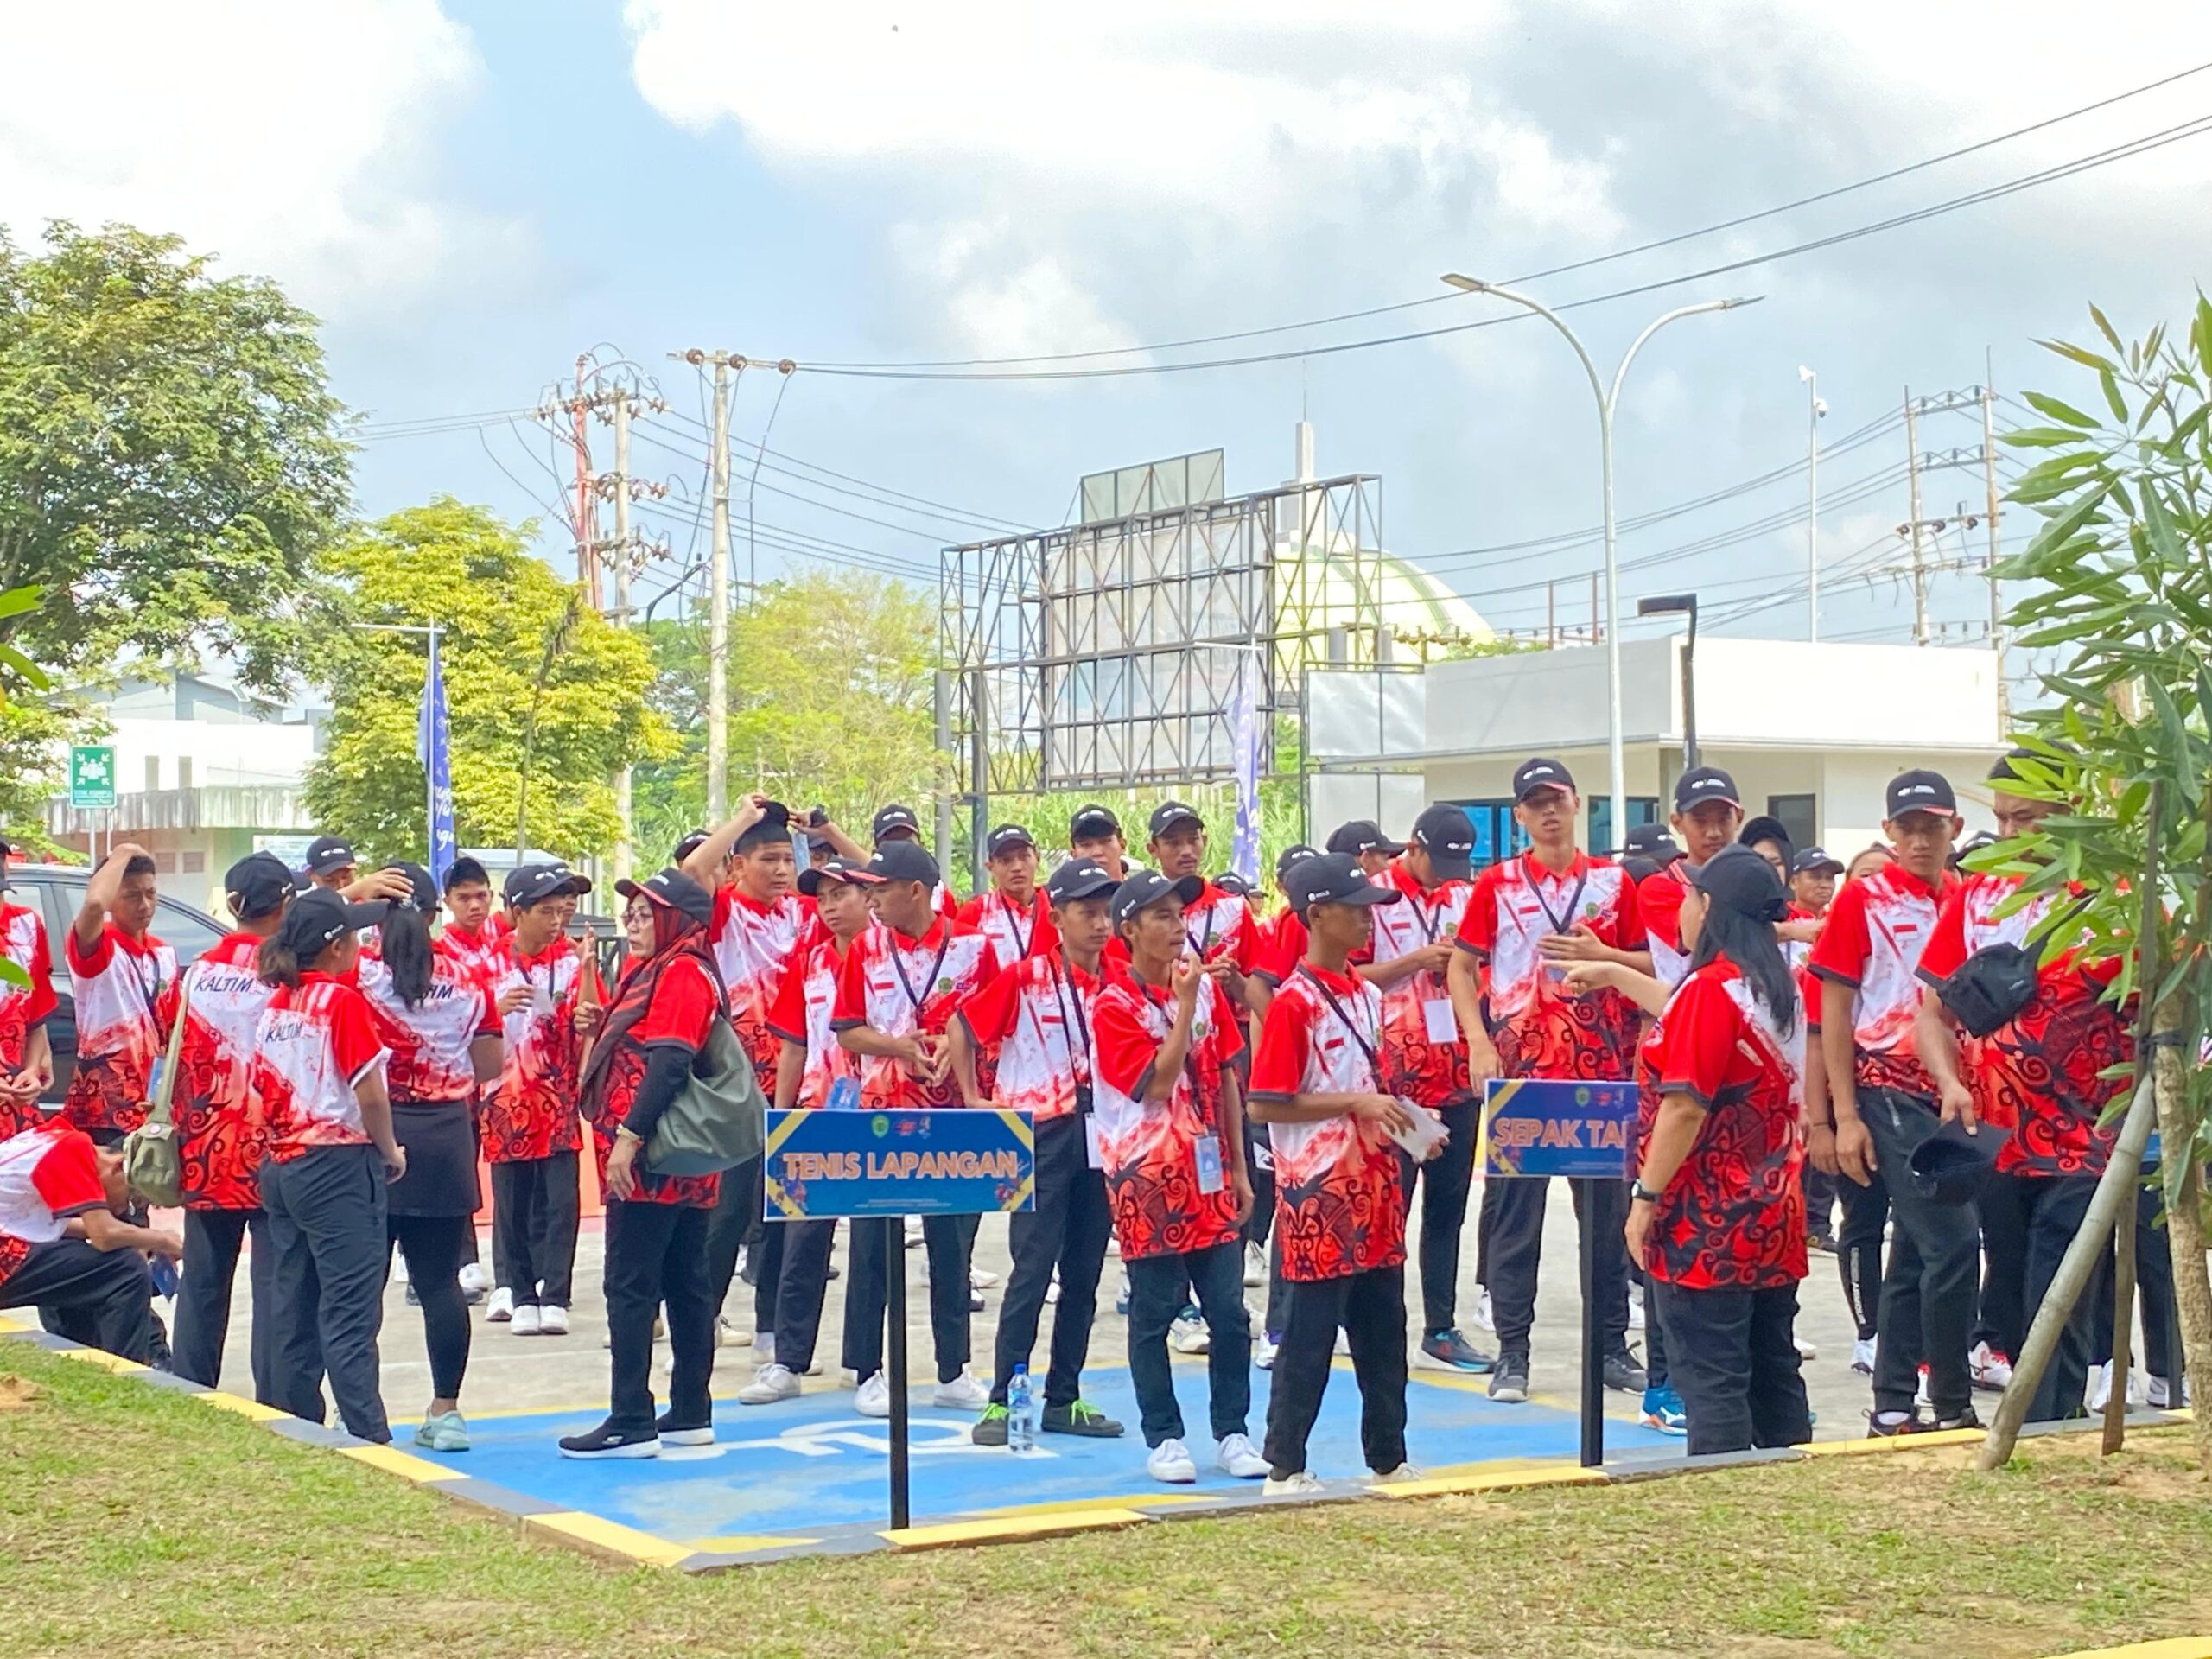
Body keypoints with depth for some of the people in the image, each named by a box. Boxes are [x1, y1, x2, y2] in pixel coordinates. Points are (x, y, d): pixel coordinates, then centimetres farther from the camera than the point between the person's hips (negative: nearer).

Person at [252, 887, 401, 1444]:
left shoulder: (276, 1004, 9)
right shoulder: (342, 999, -12)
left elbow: (262, 1090, 12)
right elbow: (369, 1092, -15)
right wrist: (390, 1150, -2)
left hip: (283, 1166, 7)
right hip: (340, 1167, -7)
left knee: (295, 1310, 11)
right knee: (350, 1314, -7)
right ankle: (368, 1437, -7)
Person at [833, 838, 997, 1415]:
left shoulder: (972, 946, -1)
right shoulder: (865, 949, 3)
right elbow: (847, 1031, 1)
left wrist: (959, 1045, -16)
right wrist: (902, 1046, -14)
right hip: (880, 1114, 1)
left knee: (950, 1244, 7)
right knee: (872, 1246, 2)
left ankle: (954, 1373, 16)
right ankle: (869, 1372, 10)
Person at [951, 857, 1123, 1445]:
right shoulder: (1025, 977, -7)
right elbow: (962, 1027, 1)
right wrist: (974, 1100, 0)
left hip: (1100, 1137, 4)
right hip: (1041, 1136, -4)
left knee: (1084, 1275, 9)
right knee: (1033, 1271, -5)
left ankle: (1064, 1398, 17)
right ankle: (1002, 1401, 0)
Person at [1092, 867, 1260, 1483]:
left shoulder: (1207, 987, 8)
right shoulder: (1114, 1005, -9)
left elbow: (1226, 1078, 13)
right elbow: (1157, 1082, -18)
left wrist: (1239, 1168, 11)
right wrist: (1184, 1002, -17)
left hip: (1210, 1176, 5)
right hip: (1149, 1179, -5)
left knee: (1229, 1311, 5)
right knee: (1154, 1312, 2)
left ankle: (1232, 1433, 15)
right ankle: (1163, 1439, 11)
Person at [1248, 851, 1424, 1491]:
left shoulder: (1368, 996, 11)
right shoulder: (1293, 1003, -13)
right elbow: (1266, 1103, -16)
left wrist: (1403, 1121, 4)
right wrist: (1357, 1103, -19)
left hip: (1375, 1188, 8)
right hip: (1320, 1196, -8)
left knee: (1383, 1331, 13)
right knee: (1310, 1336, -1)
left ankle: (1389, 1458, 23)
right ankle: (1285, 1467, 9)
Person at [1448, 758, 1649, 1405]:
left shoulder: (1613, 881, 7)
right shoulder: (1497, 884, 4)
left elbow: (1653, 965, 9)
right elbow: (1460, 968, 3)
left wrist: (1598, 954, -10)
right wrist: (1479, 1045, -8)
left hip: (1602, 1070, 1)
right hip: (1519, 1071, -1)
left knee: (1609, 1209, 6)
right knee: (1515, 1212, 1)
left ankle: (1613, 1344, 16)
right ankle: (1512, 1352, 7)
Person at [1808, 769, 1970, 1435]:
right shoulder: (1863, 899, -3)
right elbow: (1834, 1013, -4)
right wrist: (1846, 1117, -9)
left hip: (1953, 1094, 5)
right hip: (1890, 1090, -5)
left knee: (1917, 1251, 10)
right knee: (1951, 1241, -12)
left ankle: (1893, 1407, 17)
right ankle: (1952, 1406, -2)